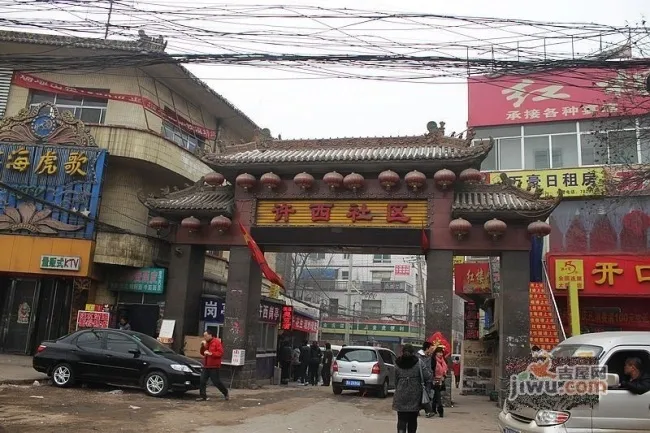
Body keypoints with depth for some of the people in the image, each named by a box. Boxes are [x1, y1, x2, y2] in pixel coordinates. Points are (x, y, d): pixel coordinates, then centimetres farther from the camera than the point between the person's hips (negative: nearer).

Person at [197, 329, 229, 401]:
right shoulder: (206, 343, 15)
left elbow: (221, 353, -16)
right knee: (202, 381, -2)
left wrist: (211, 353, -23)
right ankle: (203, 396, 4)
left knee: (216, 382, -3)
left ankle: (226, 393, 15)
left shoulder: (217, 342, -9)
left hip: (214, 366, -7)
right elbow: (202, 353, 19)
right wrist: (202, 346, 2)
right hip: (206, 366, 7)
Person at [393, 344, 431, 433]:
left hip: (401, 396, 0)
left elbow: (395, 380, 4)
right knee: (412, 420, 16)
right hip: (415, 396, 0)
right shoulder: (418, 363, -6)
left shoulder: (398, 364, 1)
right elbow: (427, 377, -9)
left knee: (401, 420, 1)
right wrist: (429, 371, 12)